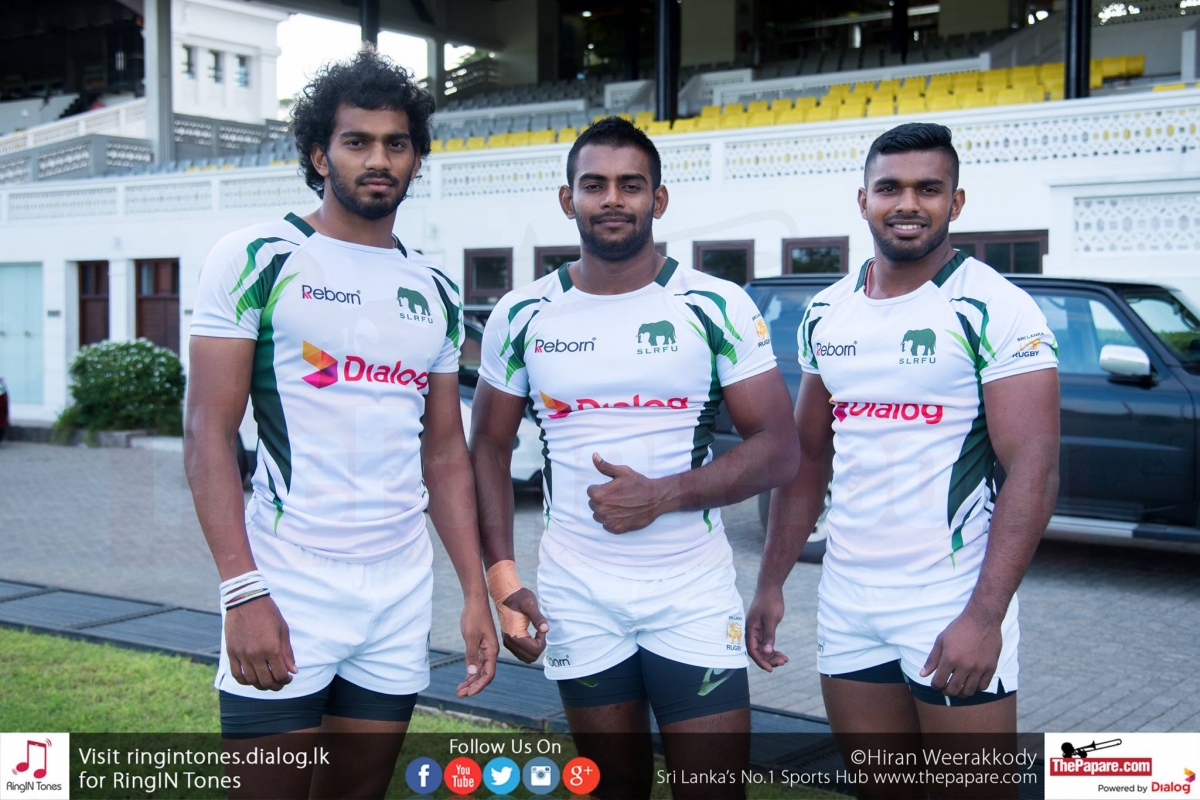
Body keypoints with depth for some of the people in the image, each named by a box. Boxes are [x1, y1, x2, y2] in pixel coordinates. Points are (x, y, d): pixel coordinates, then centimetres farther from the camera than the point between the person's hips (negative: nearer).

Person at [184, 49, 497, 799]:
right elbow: (209, 431, -8)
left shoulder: (436, 291, 11)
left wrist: (477, 592, 7)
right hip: (284, 589, -4)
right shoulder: (255, 260, -4)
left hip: (404, 595, 5)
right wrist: (241, 590, -17)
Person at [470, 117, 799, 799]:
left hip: (695, 595, -1)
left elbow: (779, 448, -6)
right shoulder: (522, 317, 1)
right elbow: (490, 447, 8)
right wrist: (501, 577, -2)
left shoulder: (720, 307, -5)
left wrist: (661, 495, -19)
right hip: (577, 598, 2)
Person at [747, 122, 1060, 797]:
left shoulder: (995, 309, -10)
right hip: (846, 604, 6)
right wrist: (772, 583, 11)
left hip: (953, 607, -5)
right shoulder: (826, 315, 8)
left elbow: (1034, 468, -15)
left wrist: (984, 615, -22)